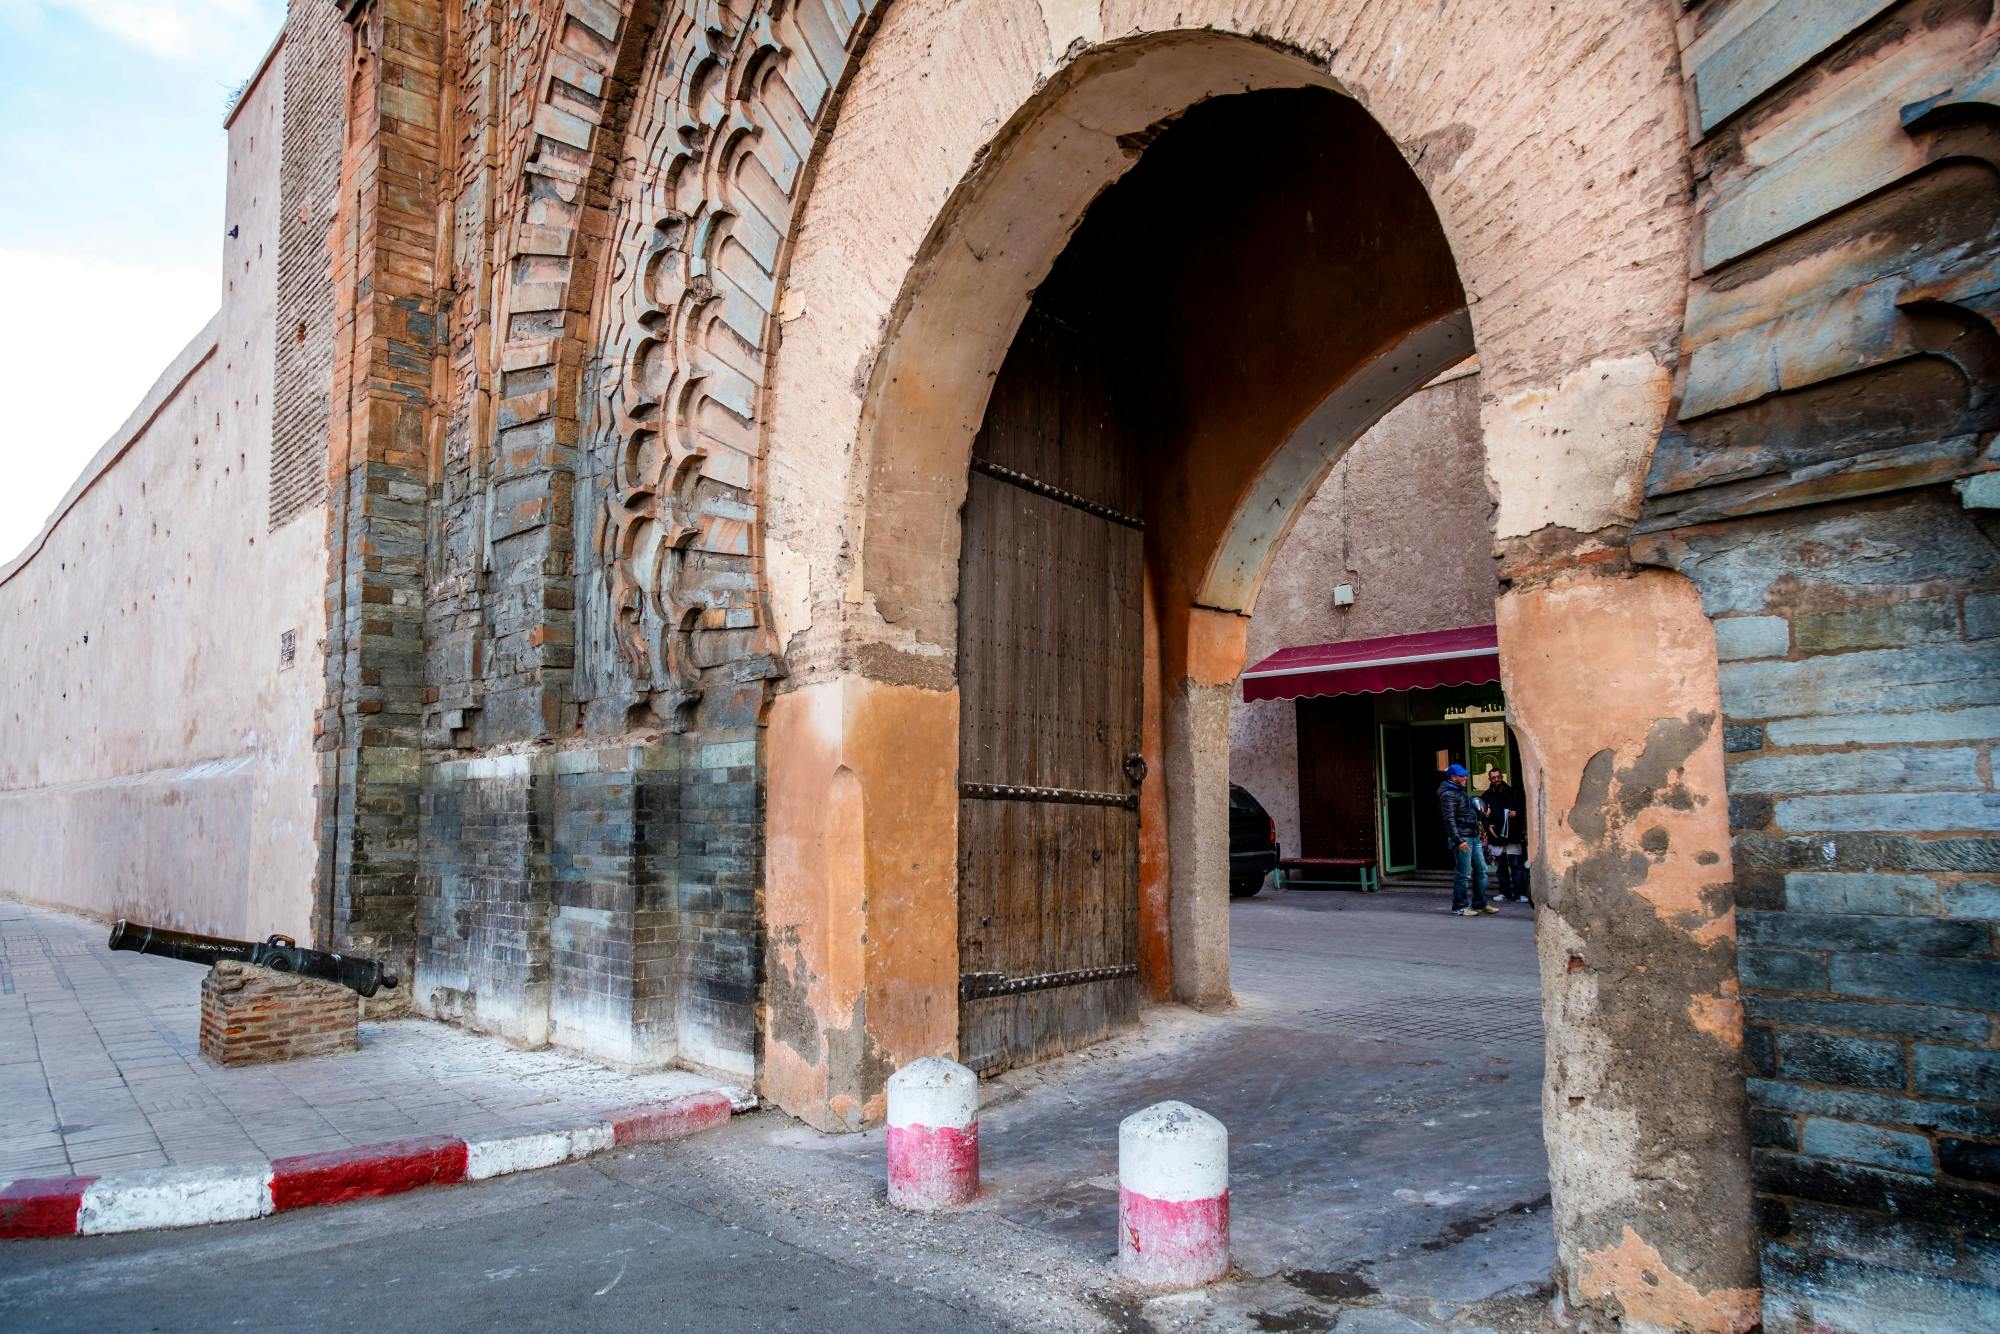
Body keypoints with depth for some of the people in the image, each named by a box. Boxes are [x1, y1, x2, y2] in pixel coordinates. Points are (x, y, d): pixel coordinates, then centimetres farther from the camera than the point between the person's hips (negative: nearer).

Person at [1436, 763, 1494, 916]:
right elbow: (1449, 820, -20)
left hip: (1474, 837, 10)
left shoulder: (1462, 791, 18)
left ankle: (1480, 904, 23)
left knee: (1481, 870, 13)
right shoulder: (1448, 794, -13)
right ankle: (1459, 908, 3)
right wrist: (1459, 840, -25)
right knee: (1463, 874, -5)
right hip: (1462, 839, -10)